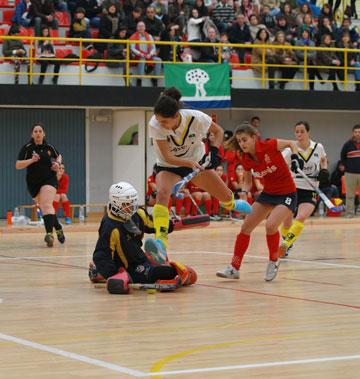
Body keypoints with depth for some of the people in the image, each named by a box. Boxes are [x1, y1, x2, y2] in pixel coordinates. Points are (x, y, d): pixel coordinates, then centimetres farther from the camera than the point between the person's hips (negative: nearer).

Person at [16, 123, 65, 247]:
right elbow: (18, 165, -12)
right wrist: (31, 160, -25)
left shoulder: (49, 147, 1)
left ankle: (49, 233, -35)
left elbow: (58, 156, 23)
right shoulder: (27, 148, -5)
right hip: (33, 183, 2)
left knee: (47, 205, -22)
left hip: (49, 179, -2)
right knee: (44, 207, 9)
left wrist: (58, 163, 2)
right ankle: (58, 228, 32)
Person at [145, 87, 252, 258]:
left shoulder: (196, 118, -29)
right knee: (162, 193, -33)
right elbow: (167, 157, -30)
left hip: (197, 161, 2)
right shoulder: (155, 124, -31)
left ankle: (232, 204, 50)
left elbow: (218, 131, -9)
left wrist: (214, 151, -25)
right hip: (169, 167, -2)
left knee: (226, 197, 11)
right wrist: (189, 163, -45)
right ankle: (161, 241, -42)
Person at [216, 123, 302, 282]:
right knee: (245, 227, 0)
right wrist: (244, 193, -10)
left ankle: (274, 261, 0)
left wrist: (295, 157, -22)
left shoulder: (269, 146, -22)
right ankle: (234, 268, 10)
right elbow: (248, 181, 10)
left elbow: (291, 143, -5)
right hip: (267, 193, 6)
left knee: (270, 225, -26)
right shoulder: (245, 159, -6)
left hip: (287, 194, -6)